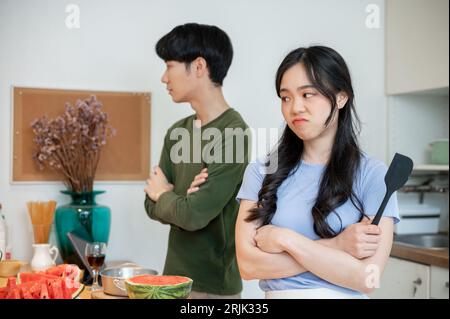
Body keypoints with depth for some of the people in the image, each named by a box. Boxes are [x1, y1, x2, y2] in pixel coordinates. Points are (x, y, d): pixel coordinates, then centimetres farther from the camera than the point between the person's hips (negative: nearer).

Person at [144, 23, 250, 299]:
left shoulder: (233, 133, -20)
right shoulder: (177, 132, 4)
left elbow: (194, 215, -24)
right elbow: (154, 206, 3)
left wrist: (163, 195, -5)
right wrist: (181, 199, -16)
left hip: (214, 283, -6)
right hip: (174, 275, 7)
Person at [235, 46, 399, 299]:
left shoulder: (372, 174, -10)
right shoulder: (262, 172, -5)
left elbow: (366, 278, -18)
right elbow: (248, 264, -13)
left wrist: (285, 239, -17)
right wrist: (335, 246, -19)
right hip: (277, 293, 2)